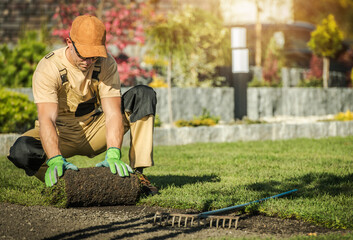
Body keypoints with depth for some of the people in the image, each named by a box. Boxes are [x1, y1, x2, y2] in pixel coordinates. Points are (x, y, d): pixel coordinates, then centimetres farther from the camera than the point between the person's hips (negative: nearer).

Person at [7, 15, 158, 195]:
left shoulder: (106, 64, -16)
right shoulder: (48, 68, -24)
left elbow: (112, 113, -25)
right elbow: (46, 119, -36)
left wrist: (113, 155, -43)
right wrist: (55, 160, -53)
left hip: (95, 131, 3)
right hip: (62, 135, -2)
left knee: (144, 95, -18)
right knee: (22, 151, -36)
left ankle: (137, 172, -19)